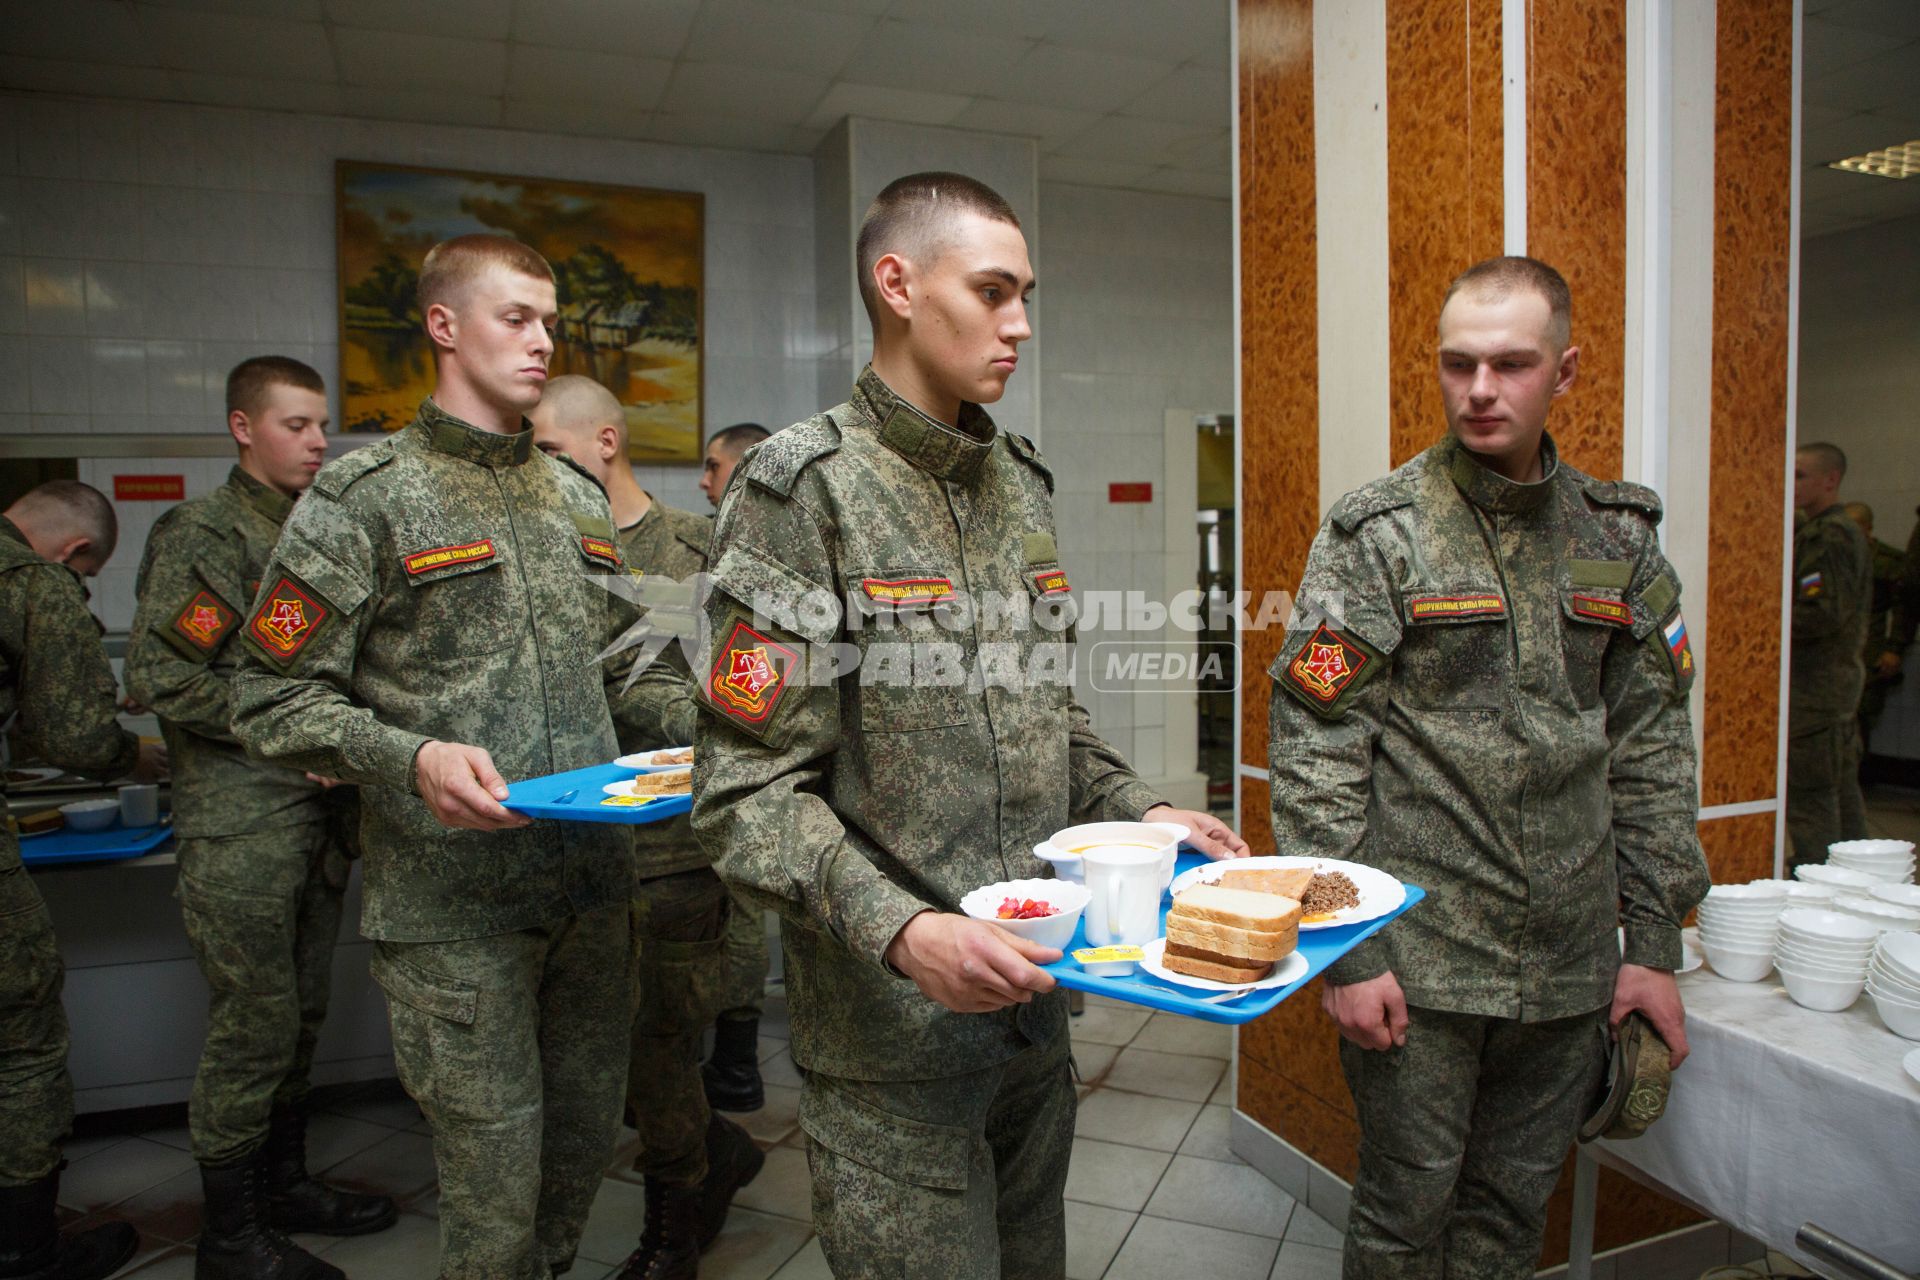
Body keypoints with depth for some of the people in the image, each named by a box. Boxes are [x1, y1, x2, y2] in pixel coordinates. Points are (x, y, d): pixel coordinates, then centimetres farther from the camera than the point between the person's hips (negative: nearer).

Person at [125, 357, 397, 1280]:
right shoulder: (204, 533, -9)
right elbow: (157, 678, -16)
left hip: (317, 814, 7)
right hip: (240, 829, -7)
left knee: (300, 1020, 16)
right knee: (253, 1031, 0)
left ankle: (285, 1186, 33)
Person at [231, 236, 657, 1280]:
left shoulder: (578, 499, 13)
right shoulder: (364, 498, -6)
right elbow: (272, 698, -8)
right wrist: (410, 759, -23)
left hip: (591, 883, 6)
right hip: (452, 902, -6)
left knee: (587, 1134, 19)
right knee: (494, 1180, 4)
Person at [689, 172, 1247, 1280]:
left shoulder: (1023, 485, 8)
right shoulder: (802, 489, -13)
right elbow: (749, 792, -17)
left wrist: (1136, 808, 1)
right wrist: (898, 928, -29)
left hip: (1035, 1001, 7)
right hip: (889, 1024, -7)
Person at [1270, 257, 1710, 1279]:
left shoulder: (1619, 539, 7)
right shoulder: (1376, 533, -7)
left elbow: (1652, 749, 10)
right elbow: (1313, 749, -11)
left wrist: (1655, 943, 8)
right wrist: (1347, 947, -13)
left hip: (1569, 964, 4)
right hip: (1417, 956, -4)